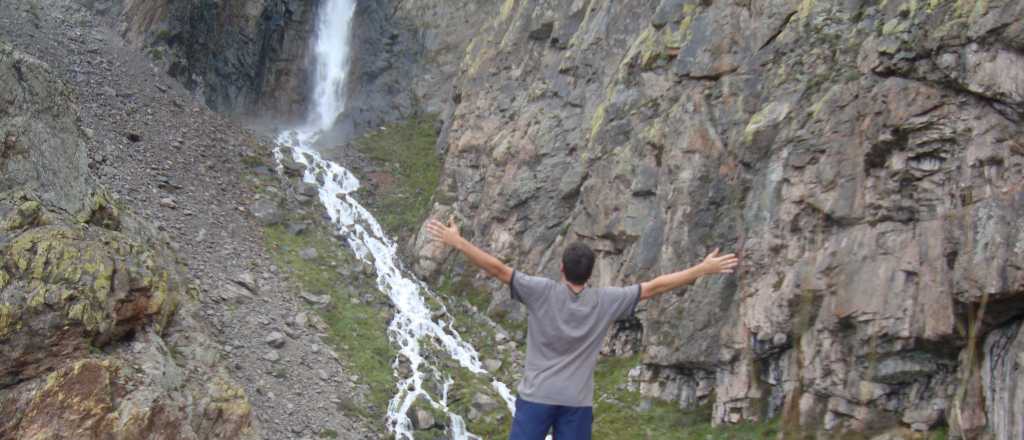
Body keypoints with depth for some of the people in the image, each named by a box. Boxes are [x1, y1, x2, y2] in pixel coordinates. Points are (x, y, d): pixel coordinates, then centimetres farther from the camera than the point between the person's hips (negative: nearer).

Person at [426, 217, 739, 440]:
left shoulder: (542, 292, -8)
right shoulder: (605, 301, -2)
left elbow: (497, 269, -11)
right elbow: (655, 287, 2)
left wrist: (457, 242, -6)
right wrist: (703, 269, 9)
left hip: (537, 397, -2)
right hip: (578, 403, 2)